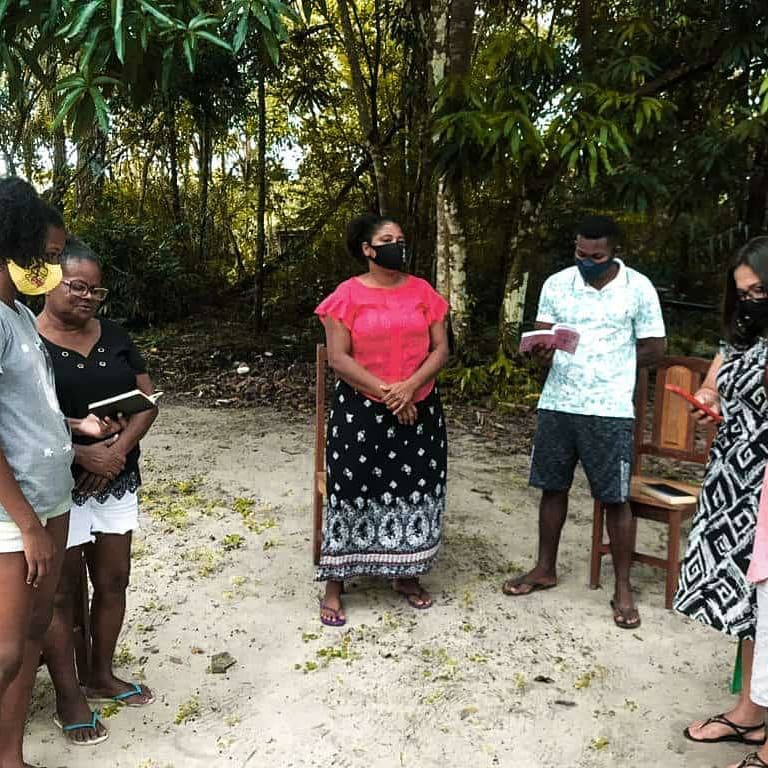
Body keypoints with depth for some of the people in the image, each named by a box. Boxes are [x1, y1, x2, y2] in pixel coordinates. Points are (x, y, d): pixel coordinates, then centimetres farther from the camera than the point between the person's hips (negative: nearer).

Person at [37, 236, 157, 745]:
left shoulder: (113, 336, 7)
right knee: (61, 592, 6)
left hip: (117, 483, 6)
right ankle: (69, 697, 23)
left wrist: (119, 449, -11)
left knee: (113, 580, 14)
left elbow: (147, 399, 5)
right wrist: (83, 455, -22)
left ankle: (102, 676, 34)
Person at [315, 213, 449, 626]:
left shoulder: (423, 291, 5)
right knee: (353, 490, -1)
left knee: (414, 489, 9)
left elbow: (440, 349, 1)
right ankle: (334, 585, 10)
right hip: (361, 410, -3)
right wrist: (384, 392, -17)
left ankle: (405, 575, 27)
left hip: (419, 409, 4)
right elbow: (338, 358, -10)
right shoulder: (348, 295, -5)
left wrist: (410, 387, -15)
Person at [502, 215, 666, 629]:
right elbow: (541, 338, 3)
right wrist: (542, 351, -19)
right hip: (556, 405, 3)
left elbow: (653, 348, 2)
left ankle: (623, 589, 15)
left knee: (615, 498, 1)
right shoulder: (556, 284, 4)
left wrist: (609, 364, -5)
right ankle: (545, 569, 29)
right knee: (553, 487, 12)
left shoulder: (638, 288, -3)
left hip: (610, 411, -3)